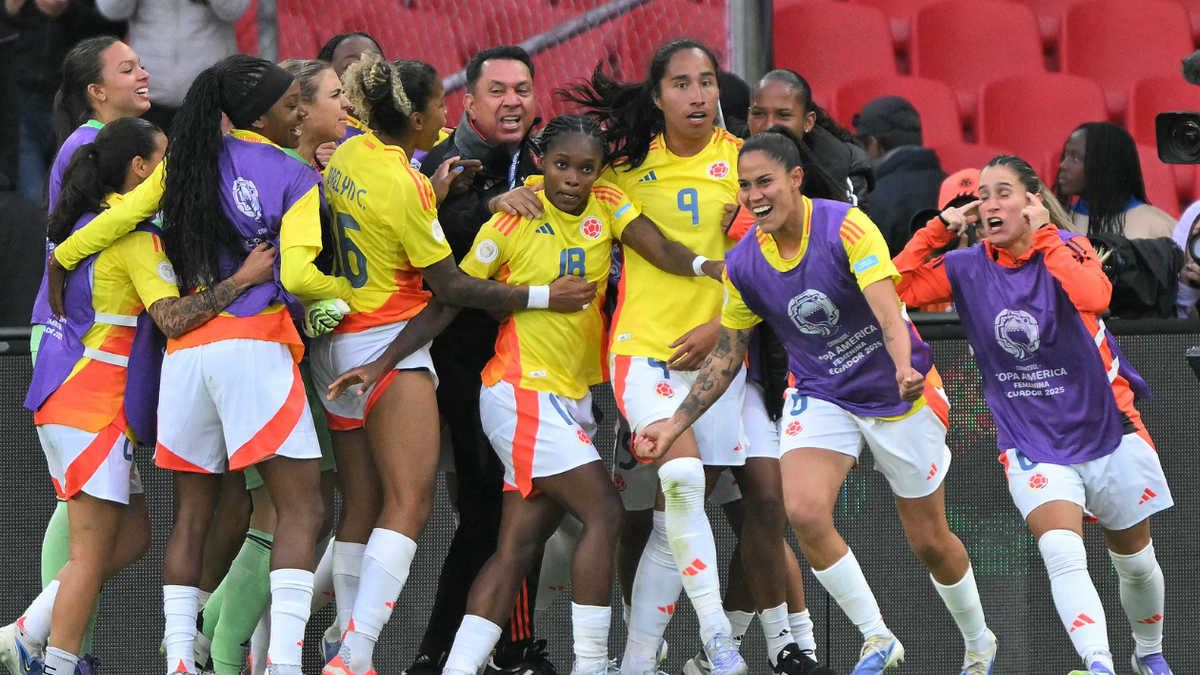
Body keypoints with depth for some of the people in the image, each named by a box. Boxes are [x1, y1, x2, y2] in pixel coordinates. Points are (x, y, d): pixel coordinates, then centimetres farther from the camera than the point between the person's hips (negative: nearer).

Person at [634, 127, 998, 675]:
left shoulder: (847, 228, -23)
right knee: (804, 510, -24)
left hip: (898, 398, -3)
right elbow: (728, 353, 5)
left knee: (929, 542, 6)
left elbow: (889, 314, -33)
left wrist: (905, 370, -53)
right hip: (819, 397, 3)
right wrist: (676, 424, 0)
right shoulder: (743, 265, -8)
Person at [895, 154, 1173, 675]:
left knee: (1134, 562, 15)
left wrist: (1044, 234, -26)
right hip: (1032, 445, 1)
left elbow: (1094, 297, -33)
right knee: (1062, 555, -25)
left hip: (1107, 431, -1)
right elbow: (895, 289, -9)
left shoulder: (1066, 249, -11)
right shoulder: (969, 268, -2)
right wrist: (937, 230, -13)